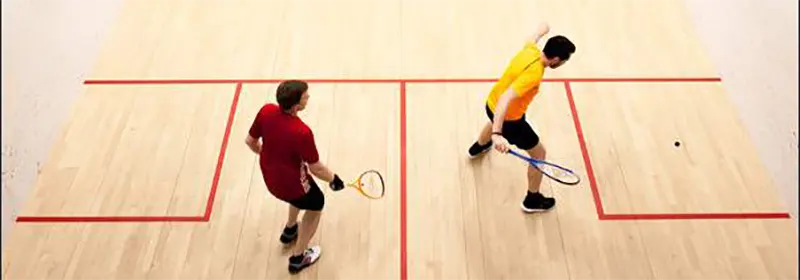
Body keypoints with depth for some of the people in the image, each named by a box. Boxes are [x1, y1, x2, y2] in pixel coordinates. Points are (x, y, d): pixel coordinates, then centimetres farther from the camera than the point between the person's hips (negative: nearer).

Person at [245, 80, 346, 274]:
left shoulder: (266, 111, -18)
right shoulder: (302, 132, -36)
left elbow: (250, 141, -1)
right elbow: (316, 168, -22)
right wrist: (333, 179, -2)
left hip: (269, 177, 7)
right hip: (291, 183, -7)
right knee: (316, 205, 24)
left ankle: (290, 230, 61)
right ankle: (297, 259, 38)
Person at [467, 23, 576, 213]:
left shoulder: (531, 49, -10)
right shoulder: (534, 73, -35)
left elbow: (533, 39, 17)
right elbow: (506, 98, -44)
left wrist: (542, 31, 41)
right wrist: (497, 134, -52)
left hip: (492, 104, 9)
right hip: (508, 118, -9)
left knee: (496, 121, 45)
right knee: (539, 154, 9)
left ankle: (478, 148, 75)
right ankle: (532, 200, 28)